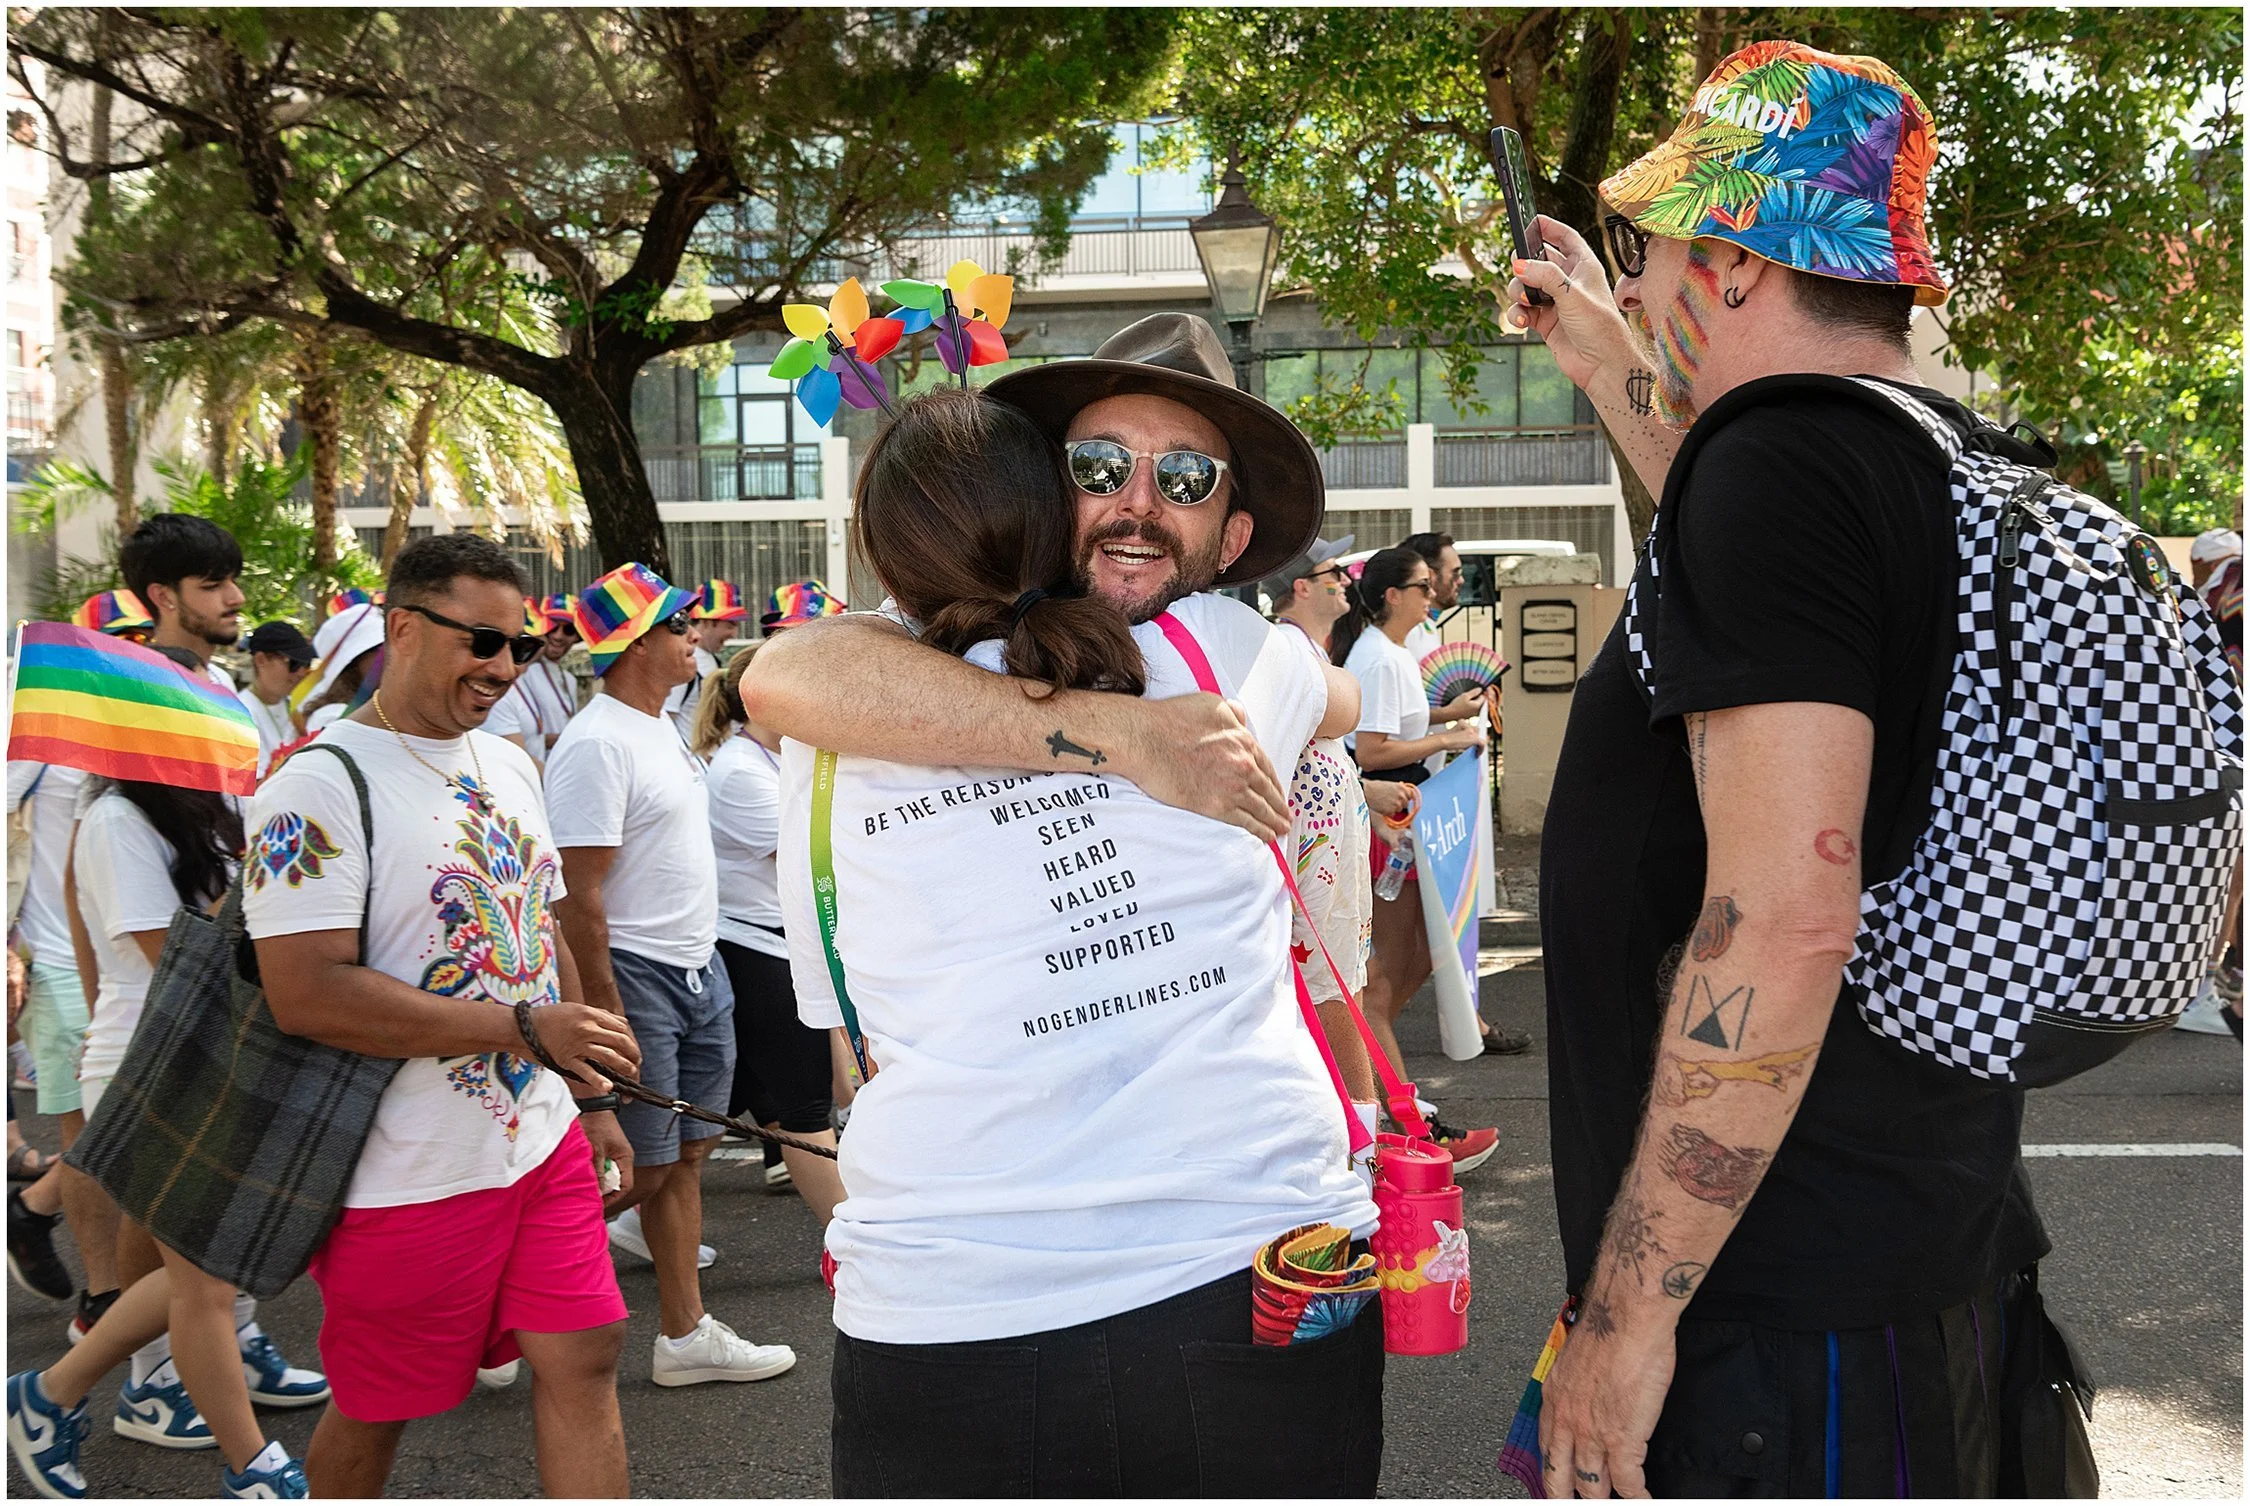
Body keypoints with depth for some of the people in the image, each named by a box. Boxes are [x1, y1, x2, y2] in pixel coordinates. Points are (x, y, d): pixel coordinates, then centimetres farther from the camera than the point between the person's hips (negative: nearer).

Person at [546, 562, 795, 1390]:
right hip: (636, 975, -9)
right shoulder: (596, 745, -18)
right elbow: (579, 896, -21)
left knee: (685, 1153, 12)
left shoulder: (663, 727, 13)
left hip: (697, 966, 9)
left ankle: (685, 1335, 20)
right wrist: (604, 1013, -23)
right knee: (639, 1168, -3)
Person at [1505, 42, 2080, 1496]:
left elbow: (1783, 917, -28)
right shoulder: (1947, 453, 11)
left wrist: (1626, 1314, -23)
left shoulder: (1784, 458, -19)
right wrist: (1607, 363, 37)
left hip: (1787, 1308, -10)